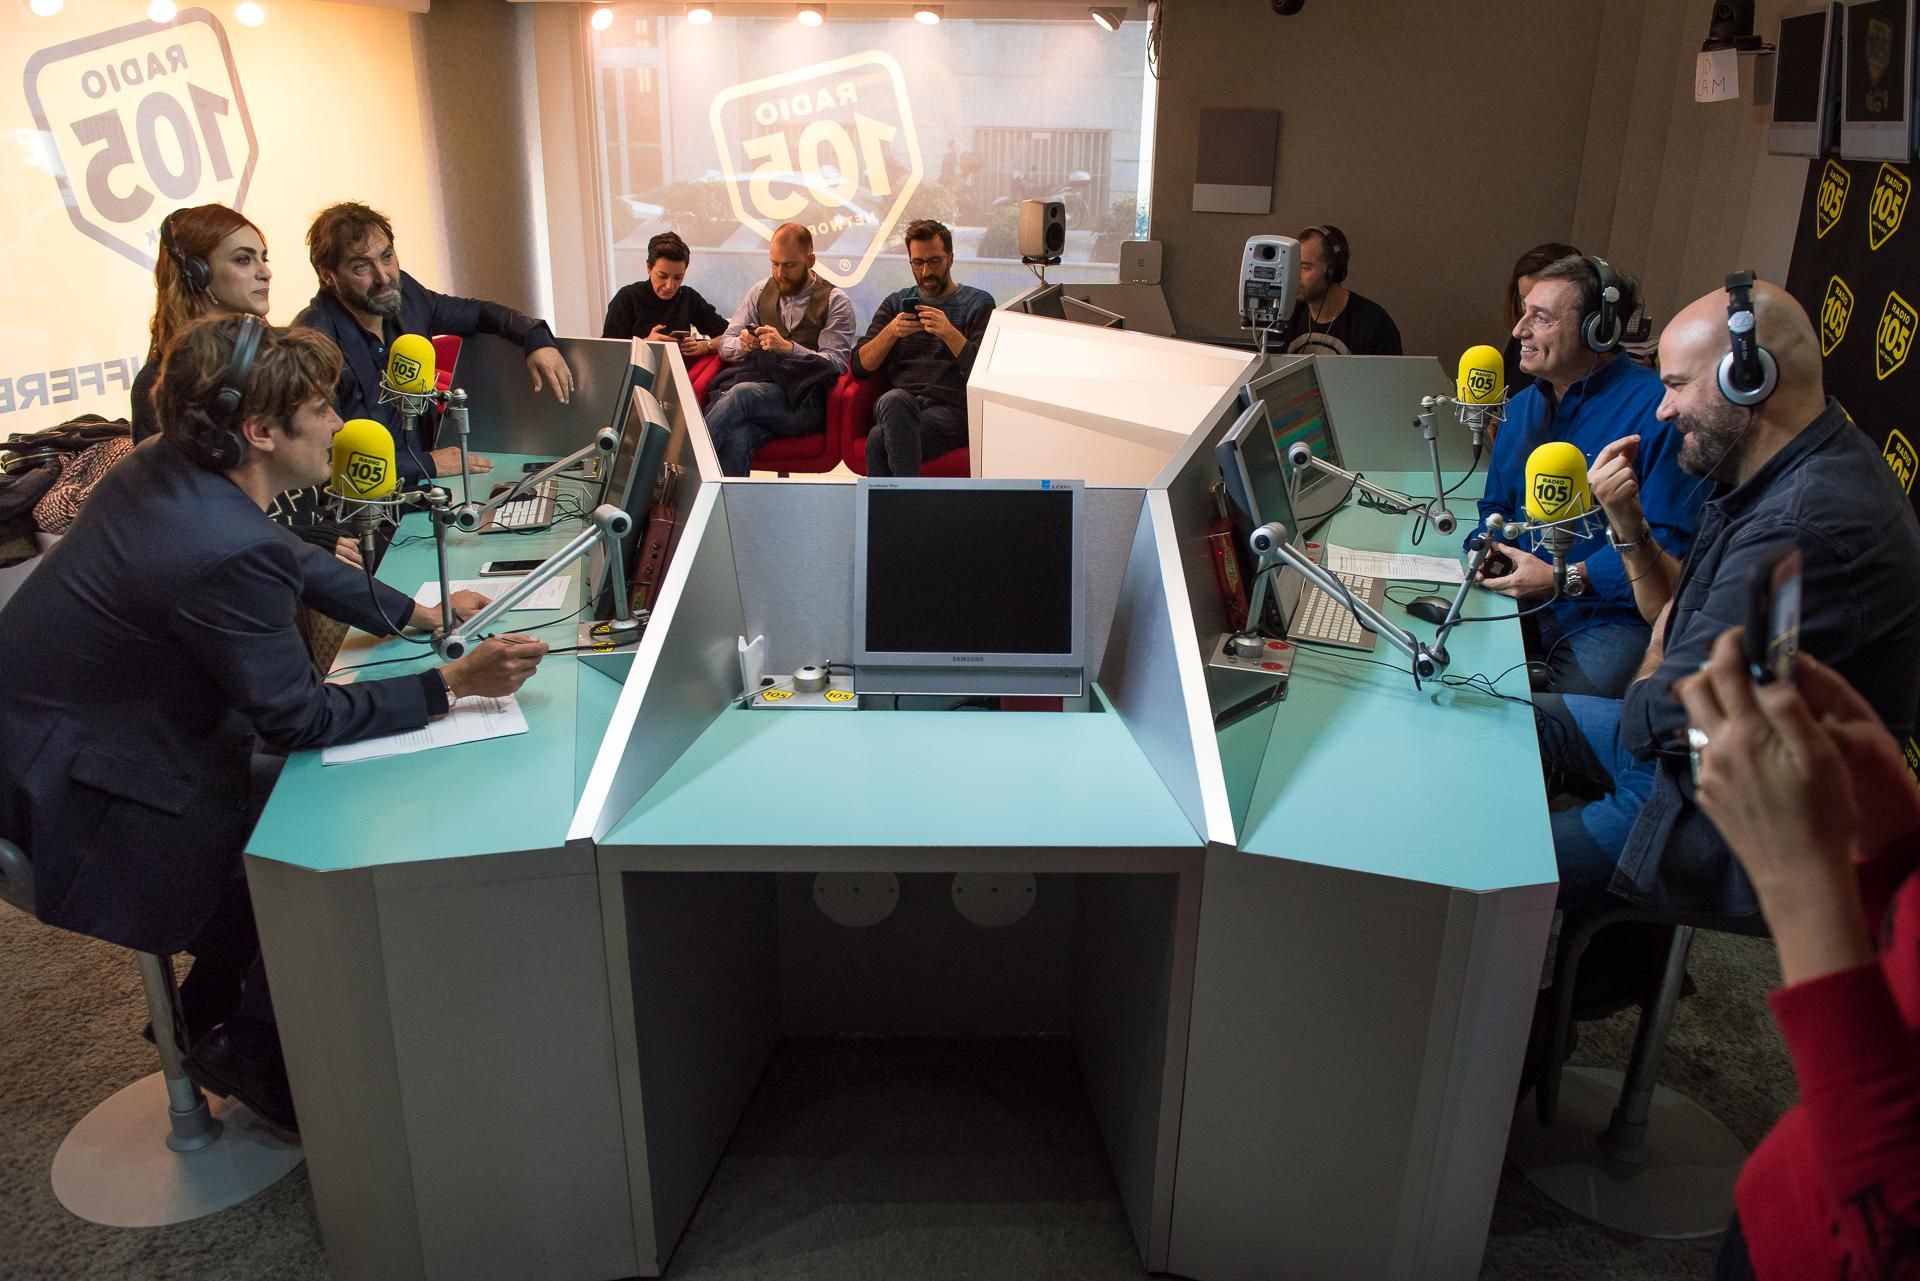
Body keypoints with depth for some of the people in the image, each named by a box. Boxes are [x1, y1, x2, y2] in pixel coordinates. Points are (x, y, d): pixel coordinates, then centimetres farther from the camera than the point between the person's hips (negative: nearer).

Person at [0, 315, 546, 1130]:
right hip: (78, 790, -9)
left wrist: (417, 615, 10)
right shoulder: (228, 550, -33)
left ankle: (214, 1008, 29)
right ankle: (253, 1054, 21)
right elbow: (299, 717, -23)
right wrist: (453, 684, -22)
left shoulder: (172, 465, -4)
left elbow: (296, 557, 12)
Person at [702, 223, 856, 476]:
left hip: (802, 401, -3)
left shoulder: (836, 302, 7)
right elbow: (726, 345, 20)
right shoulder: (761, 291, 20)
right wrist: (743, 344, -6)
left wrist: (788, 347, -21)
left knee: (742, 394, -35)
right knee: (735, 440, -35)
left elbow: (835, 363, -4)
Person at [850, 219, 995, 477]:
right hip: (897, 407, 3)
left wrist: (949, 333, -17)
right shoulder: (895, 303, 24)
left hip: (950, 409, -3)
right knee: (894, 400, -37)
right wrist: (891, 332, -5)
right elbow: (860, 366, 13)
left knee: (880, 441, -33)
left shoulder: (979, 303, 14)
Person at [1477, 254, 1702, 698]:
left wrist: (1566, 579, -18)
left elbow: (1673, 545, -18)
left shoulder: (1657, 407, -12)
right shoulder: (1523, 407, 13)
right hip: (1520, 605, 7)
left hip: (1610, 617, -7)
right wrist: (1486, 549, 0)